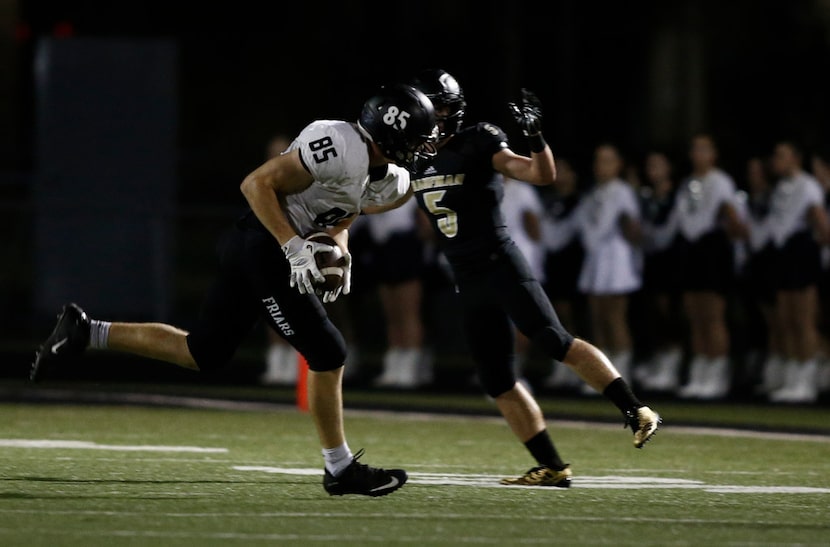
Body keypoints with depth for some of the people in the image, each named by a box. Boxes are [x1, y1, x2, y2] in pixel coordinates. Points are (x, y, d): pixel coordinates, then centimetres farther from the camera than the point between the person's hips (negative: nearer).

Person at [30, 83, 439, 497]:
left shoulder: (389, 179, 9)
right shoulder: (341, 147, -21)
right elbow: (257, 184, -21)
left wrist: (339, 255, 2)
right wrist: (295, 247, -26)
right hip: (264, 249, -10)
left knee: (202, 354, 15)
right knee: (328, 355, -5)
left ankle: (83, 332, 17)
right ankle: (340, 469, 6)